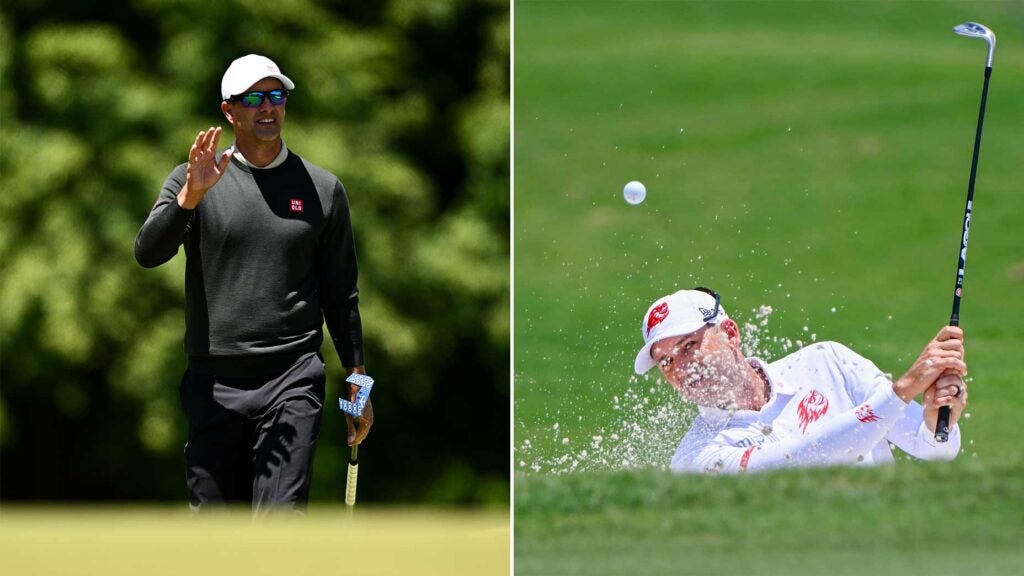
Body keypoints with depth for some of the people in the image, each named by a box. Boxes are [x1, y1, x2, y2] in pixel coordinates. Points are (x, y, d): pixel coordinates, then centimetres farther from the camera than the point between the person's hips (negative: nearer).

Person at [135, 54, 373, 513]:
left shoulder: (322, 189, 10)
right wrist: (189, 197, -25)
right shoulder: (192, 181, 6)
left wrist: (357, 386, 13)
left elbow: (341, 294, 14)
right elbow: (148, 253, -9)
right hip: (213, 383, 1)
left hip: (293, 382, -1)